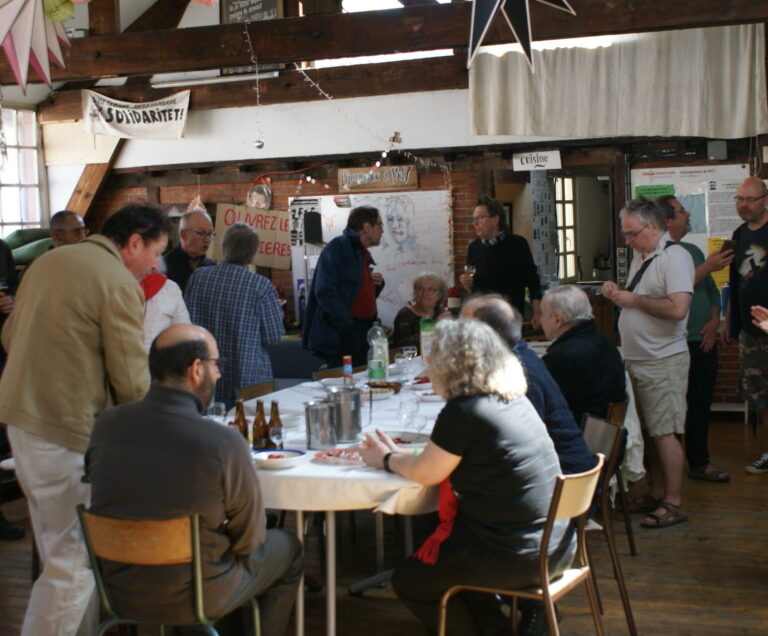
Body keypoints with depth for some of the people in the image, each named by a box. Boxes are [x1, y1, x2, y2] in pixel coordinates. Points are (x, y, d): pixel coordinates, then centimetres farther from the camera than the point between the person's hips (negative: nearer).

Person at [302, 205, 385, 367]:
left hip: (361, 331, 9)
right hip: (340, 334, -9)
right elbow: (324, 291, -19)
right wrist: (345, 323, -22)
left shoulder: (365, 255, 19)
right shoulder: (337, 248, -9)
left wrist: (378, 284, 7)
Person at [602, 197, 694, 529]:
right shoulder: (641, 258, 15)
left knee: (664, 432, -4)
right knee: (648, 430, 13)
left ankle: (674, 504, 4)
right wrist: (618, 294, 6)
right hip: (636, 360, 9)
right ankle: (657, 493, 23)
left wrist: (634, 300, -17)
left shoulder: (674, 256, -14)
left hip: (663, 362, -9)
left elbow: (677, 308, -27)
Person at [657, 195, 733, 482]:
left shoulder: (693, 250, 16)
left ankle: (700, 463, 23)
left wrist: (714, 320, 2)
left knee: (701, 404, 12)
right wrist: (707, 267, -17)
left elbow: (712, 290, 19)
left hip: (703, 342, 7)